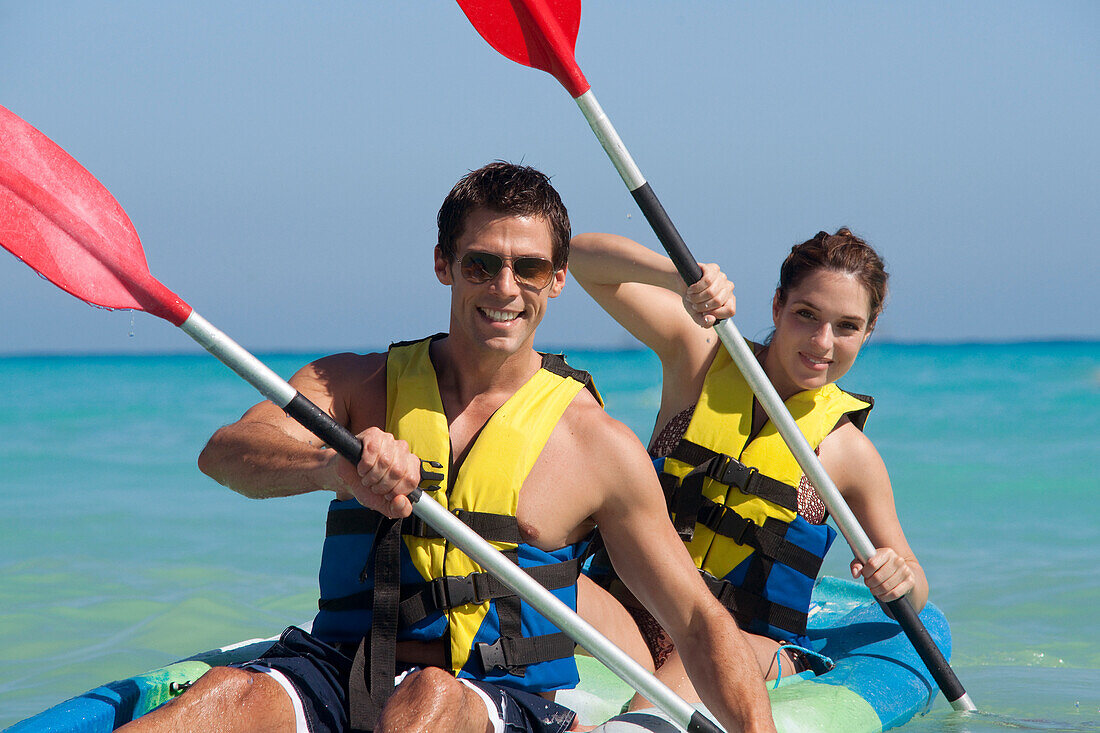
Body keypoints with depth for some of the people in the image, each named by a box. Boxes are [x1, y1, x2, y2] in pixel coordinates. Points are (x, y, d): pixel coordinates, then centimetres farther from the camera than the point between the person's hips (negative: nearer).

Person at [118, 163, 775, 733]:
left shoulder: (597, 443, 5)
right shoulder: (356, 385, 10)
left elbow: (702, 624, 7)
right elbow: (224, 454, -10)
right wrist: (334, 464, -32)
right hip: (339, 670, 2)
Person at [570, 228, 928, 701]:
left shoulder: (848, 452, 5)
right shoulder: (701, 354, 6)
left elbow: (911, 594, 14)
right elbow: (585, 256, 2)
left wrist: (902, 582, -12)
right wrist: (682, 278, -17)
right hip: (628, 621, 2)